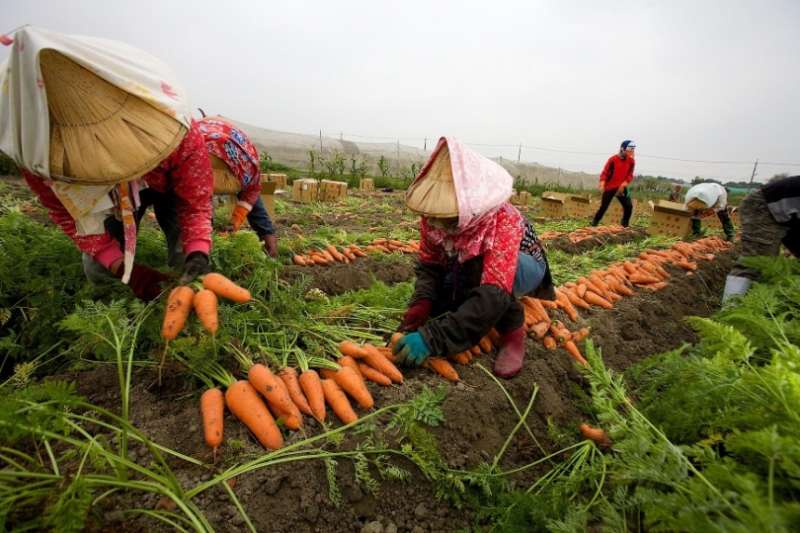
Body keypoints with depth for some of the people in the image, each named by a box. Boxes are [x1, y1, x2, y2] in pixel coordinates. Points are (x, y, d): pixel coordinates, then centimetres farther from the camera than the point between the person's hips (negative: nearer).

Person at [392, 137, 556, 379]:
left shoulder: (503, 222, -40)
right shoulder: (433, 218, -24)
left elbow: (494, 294, -48)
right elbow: (429, 266, -15)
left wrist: (433, 338, -54)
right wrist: (421, 305, -36)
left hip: (524, 266, -5)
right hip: (470, 271, 5)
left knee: (474, 268, -38)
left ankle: (513, 329, -15)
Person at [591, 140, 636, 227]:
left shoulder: (631, 161, 0)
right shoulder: (613, 159, -11)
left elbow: (630, 175, 1)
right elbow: (605, 173, -11)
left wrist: (623, 184, -16)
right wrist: (602, 184, -25)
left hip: (621, 188, 4)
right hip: (609, 187, -3)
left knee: (629, 206, -7)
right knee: (603, 207, 0)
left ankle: (625, 226, 9)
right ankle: (594, 224, 15)